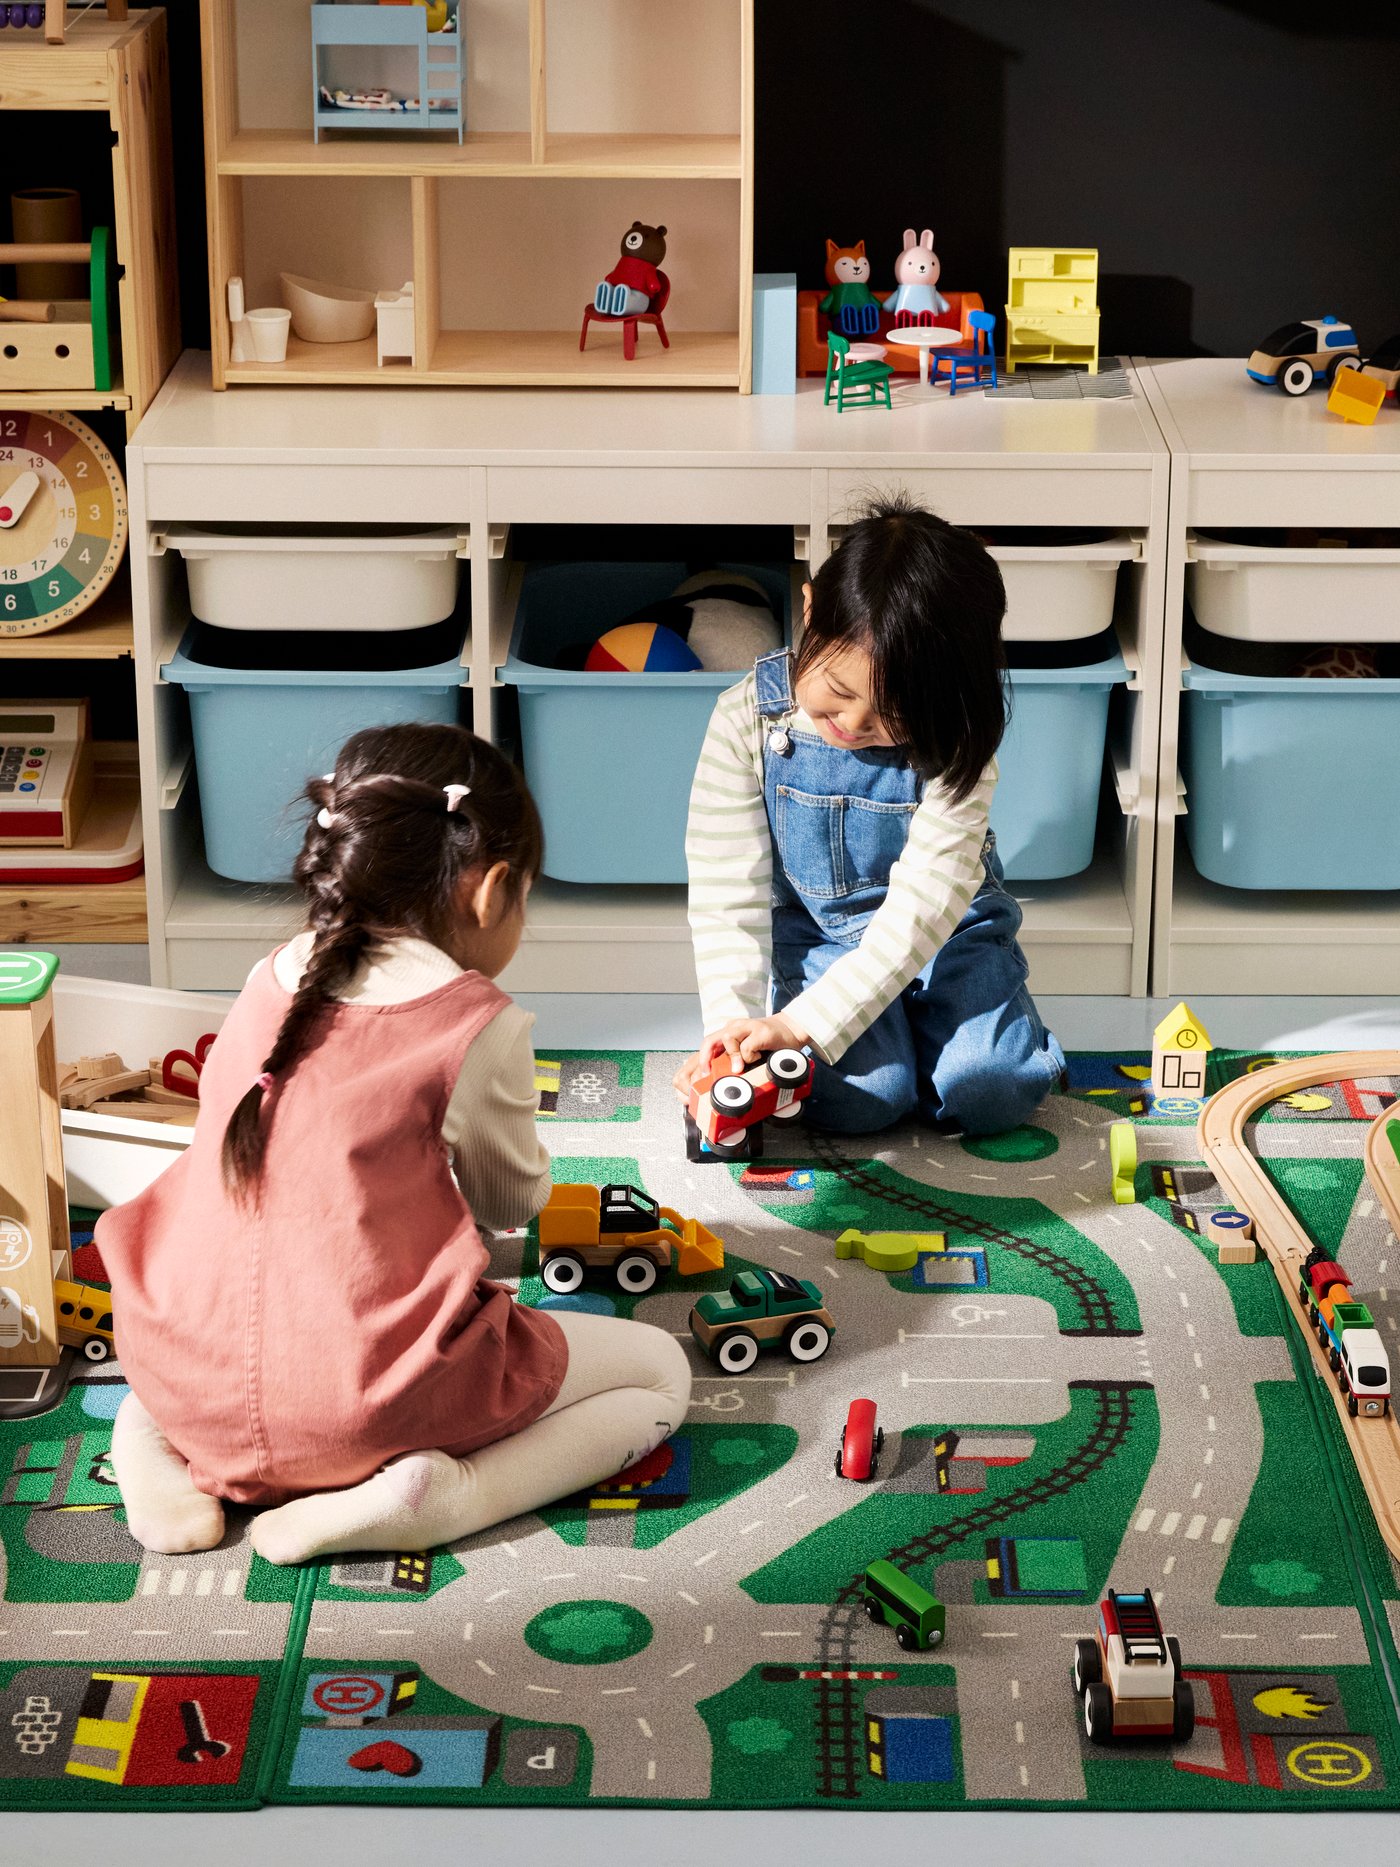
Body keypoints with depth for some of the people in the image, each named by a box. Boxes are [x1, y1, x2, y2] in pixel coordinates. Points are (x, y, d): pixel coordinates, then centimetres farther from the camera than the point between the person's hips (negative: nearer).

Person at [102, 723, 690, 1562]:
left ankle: (157, 1442, 11)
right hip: (366, 1412, -6)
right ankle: (432, 1497, -9)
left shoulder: (267, 985, 6)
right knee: (660, 1371, 12)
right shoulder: (475, 1025, -11)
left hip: (194, 1393, 6)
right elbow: (512, 1201, 5)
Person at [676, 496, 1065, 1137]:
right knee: (856, 1099, -25)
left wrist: (804, 1022, -37)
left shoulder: (951, 740, -21)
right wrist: (731, 1030, -26)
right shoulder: (748, 719, -17)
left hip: (945, 933, 0)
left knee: (992, 1091, -21)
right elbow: (727, 896, -14)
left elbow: (927, 897, -28)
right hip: (816, 936, 0)